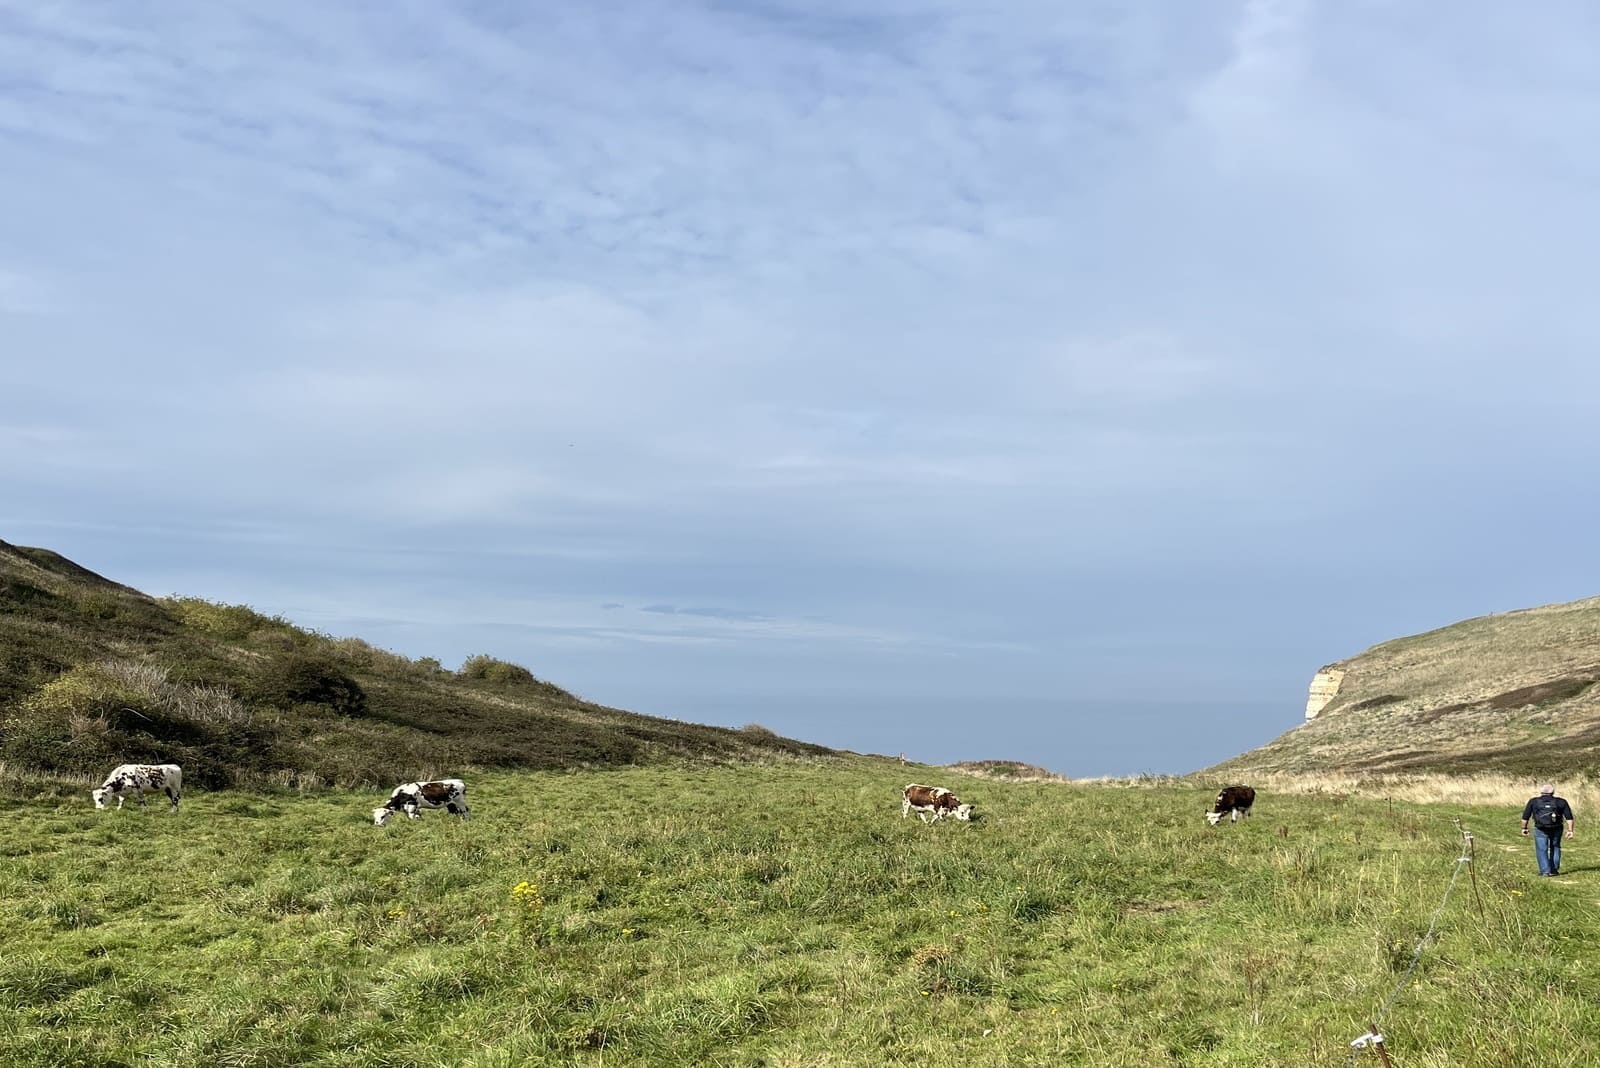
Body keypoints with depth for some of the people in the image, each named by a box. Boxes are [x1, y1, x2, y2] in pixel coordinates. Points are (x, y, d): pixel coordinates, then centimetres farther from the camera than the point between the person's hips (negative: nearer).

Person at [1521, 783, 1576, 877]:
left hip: (1540, 829, -2)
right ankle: (1554, 869, 20)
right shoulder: (1561, 802, 6)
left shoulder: (1533, 801, 4)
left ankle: (1545, 871, -2)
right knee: (1555, 848, 21)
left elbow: (1525, 817, 4)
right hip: (1556, 829, 2)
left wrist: (1524, 828, 12)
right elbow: (1569, 817, -3)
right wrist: (1570, 830, -5)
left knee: (1542, 850, 6)